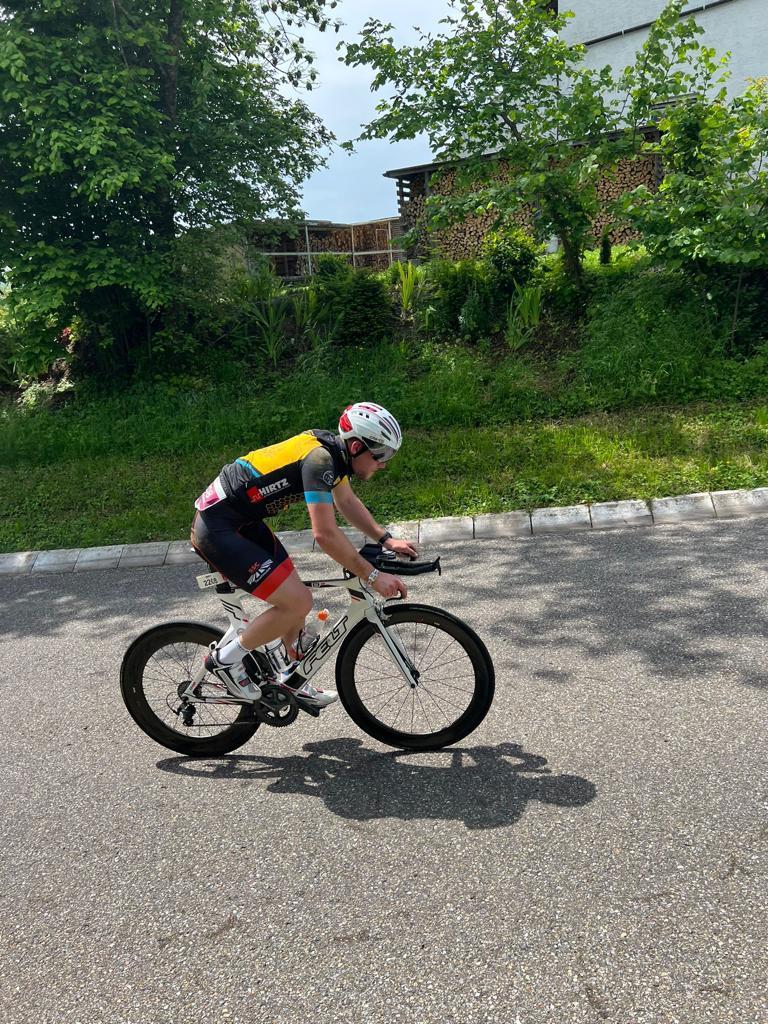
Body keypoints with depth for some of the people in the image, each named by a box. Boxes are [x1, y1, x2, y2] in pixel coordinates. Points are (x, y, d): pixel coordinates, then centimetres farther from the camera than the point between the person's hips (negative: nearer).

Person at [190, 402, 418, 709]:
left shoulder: (333, 448, 4)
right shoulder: (320, 459, -24)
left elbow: (347, 502, 18)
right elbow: (325, 535, -28)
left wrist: (386, 539, 10)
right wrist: (373, 576, -22)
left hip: (242, 521, 10)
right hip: (217, 530, -10)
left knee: (294, 596, 13)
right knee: (297, 601, -13)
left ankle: (294, 679, 29)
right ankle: (226, 659, 4)